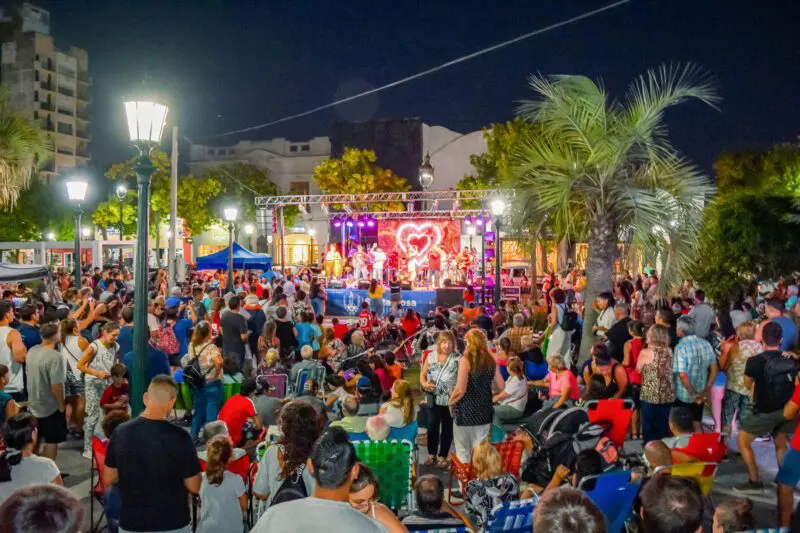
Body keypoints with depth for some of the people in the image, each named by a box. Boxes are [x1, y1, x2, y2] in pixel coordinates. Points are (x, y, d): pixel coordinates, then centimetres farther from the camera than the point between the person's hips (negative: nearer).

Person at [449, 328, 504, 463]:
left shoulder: (466, 360, -15)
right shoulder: (491, 360, 1)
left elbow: (460, 390, -18)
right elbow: (501, 386, 8)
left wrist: (450, 401, -2)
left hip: (466, 410, -5)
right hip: (484, 410, 5)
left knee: (463, 452, 9)